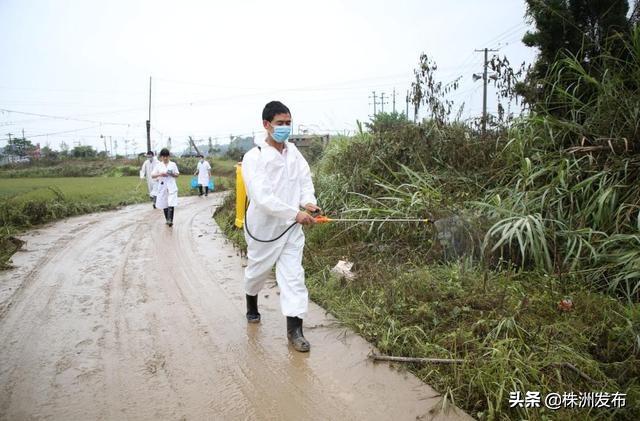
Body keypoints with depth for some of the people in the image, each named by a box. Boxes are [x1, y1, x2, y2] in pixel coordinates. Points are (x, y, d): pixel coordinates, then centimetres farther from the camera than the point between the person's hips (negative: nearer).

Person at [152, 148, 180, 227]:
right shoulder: (158, 165, 5)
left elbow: (177, 175, 8)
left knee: (171, 204, -14)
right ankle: (167, 220, 22)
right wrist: (160, 174, -15)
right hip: (162, 186, 2)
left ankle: (170, 220, -15)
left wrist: (172, 174, -14)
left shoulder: (173, 164, 4)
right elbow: (152, 175, 3)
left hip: (171, 187, -2)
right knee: (164, 204, 9)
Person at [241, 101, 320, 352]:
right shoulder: (254, 157, -17)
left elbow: (305, 179, 8)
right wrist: (296, 213, -27)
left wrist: (308, 201, -13)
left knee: (293, 275, -1)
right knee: (258, 271, 18)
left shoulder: (293, 152, 0)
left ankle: (294, 329, 5)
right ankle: (252, 305, 48)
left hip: (291, 227, 3)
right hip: (264, 226, -3)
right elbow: (263, 198, -25)